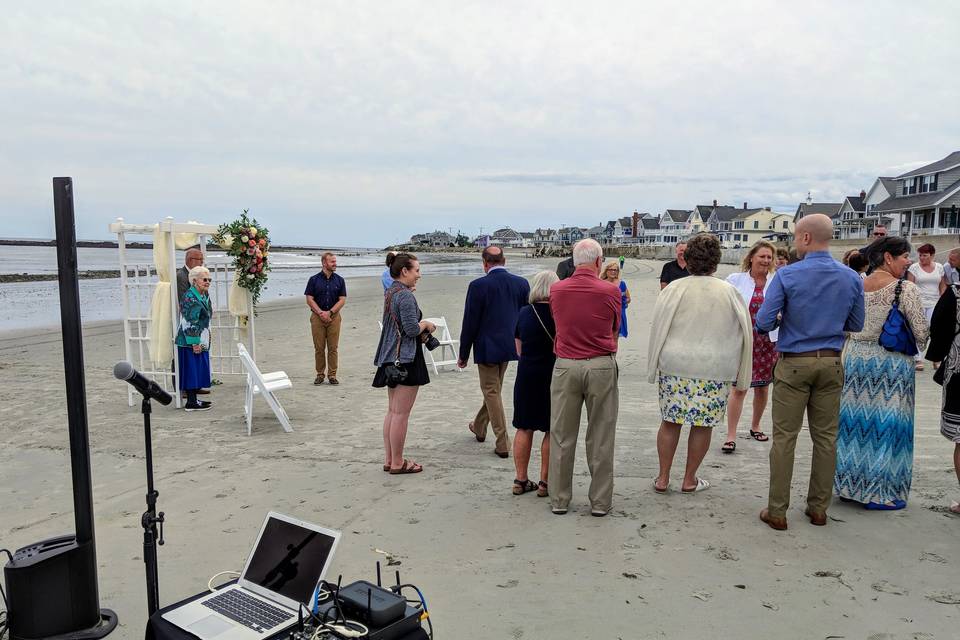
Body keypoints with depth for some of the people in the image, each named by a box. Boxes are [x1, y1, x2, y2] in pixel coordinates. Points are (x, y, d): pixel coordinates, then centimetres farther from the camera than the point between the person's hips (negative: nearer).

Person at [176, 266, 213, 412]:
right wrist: (194, 343, -20)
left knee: (198, 371, 13)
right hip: (190, 343, -9)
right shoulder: (190, 298, -17)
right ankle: (191, 402, 2)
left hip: (201, 342, 9)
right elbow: (188, 323, -20)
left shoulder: (205, 295, 13)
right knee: (192, 370, -4)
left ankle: (194, 399, 21)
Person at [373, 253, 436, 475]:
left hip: (390, 357, 10)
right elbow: (412, 329, -21)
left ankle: (389, 459, 21)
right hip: (405, 358, -10)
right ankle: (397, 463, 6)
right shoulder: (406, 295, -16)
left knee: (392, 411, 14)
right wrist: (426, 324, -3)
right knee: (401, 414, -2)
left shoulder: (390, 292, 13)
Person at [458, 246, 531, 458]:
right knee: (494, 389, 22)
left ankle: (503, 444, 7)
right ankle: (479, 427, 42)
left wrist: (463, 355, -2)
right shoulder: (522, 283, -1)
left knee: (492, 392, 6)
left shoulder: (478, 286, -14)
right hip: (510, 345, 5)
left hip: (487, 347, -5)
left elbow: (470, 323, -11)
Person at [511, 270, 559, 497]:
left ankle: (521, 480, 17)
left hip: (526, 375, 5)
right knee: (552, 431, 5)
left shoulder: (524, 313, 4)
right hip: (552, 375, -4)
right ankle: (545, 482, 9)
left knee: (524, 428, 11)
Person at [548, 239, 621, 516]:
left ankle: (559, 499, 17)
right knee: (600, 438, 7)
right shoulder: (610, 291, -5)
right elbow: (615, 329, 9)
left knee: (562, 436, 9)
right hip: (601, 367, -2)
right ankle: (600, 502, 14)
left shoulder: (556, 290, 1)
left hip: (565, 366, 2)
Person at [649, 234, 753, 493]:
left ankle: (663, 478, 16)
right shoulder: (729, 292, -1)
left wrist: (654, 365, 11)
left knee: (670, 421, 9)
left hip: (675, 367, 0)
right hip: (714, 370, 0)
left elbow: (658, 329, 0)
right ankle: (689, 479, 19)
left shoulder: (674, 289, -5)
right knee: (703, 424, 10)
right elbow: (743, 333, 6)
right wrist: (739, 373, 16)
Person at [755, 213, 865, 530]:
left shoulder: (786, 275, -11)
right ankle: (818, 508, 21)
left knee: (784, 438, 2)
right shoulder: (851, 278, 2)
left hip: (794, 364, -4)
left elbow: (764, 323, -12)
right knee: (826, 437, 11)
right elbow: (856, 325, 11)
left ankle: (777, 511, 7)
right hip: (831, 364, 4)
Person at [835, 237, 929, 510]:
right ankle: (880, 493, 10)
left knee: (856, 419, 13)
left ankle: (849, 484, 22)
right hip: (890, 362, -6)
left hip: (856, 357, 6)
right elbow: (922, 335, -9)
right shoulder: (906, 289, -12)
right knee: (885, 423, 2)